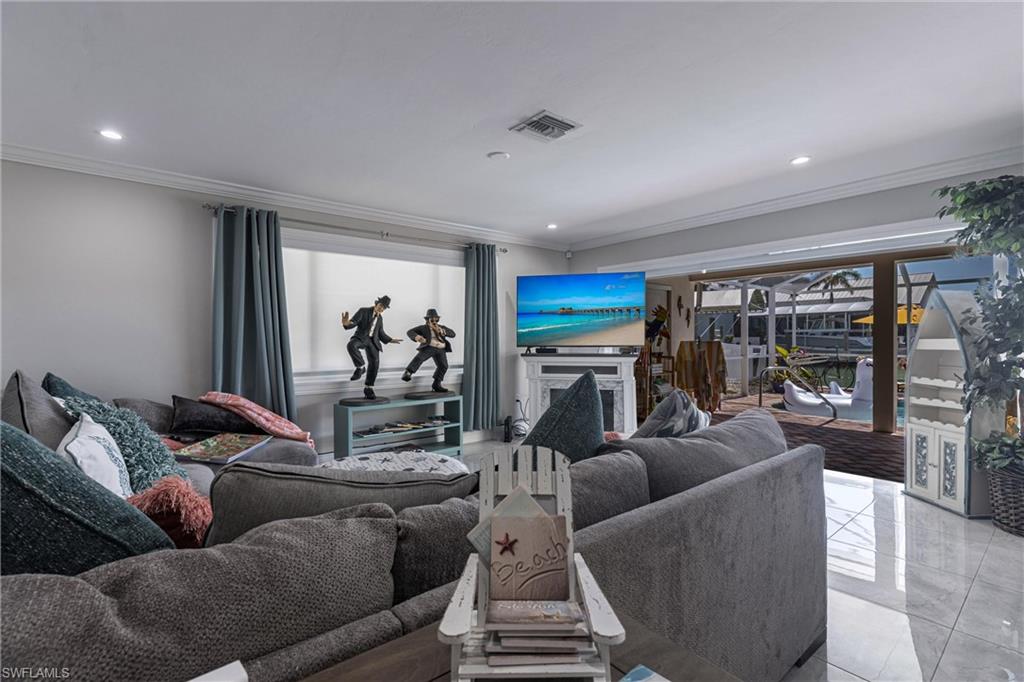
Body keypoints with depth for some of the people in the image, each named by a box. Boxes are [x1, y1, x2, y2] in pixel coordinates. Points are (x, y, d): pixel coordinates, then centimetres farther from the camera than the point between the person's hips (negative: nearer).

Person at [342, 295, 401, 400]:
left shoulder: (380, 318, 18)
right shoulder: (363, 311, 1)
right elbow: (353, 323, -14)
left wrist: (390, 340, 16)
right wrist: (346, 323, -37)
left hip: (372, 341, 4)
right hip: (360, 338, -4)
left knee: (375, 363, -13)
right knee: (351, 345, -39)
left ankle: (368, 388, 0)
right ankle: (361, 367, -18)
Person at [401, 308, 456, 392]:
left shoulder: (442, 327, 22)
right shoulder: (423, 328, 11)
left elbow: (453, 334, 10)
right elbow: (410, 332, 0)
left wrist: (442, 331, -8)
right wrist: (416, 336, -24)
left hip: (441, 349, 4)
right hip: (428, 347, -4)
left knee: (443, 366, -8)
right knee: (419, 358, -29)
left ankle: (436, 385, 4)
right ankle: (407, 373, -39)